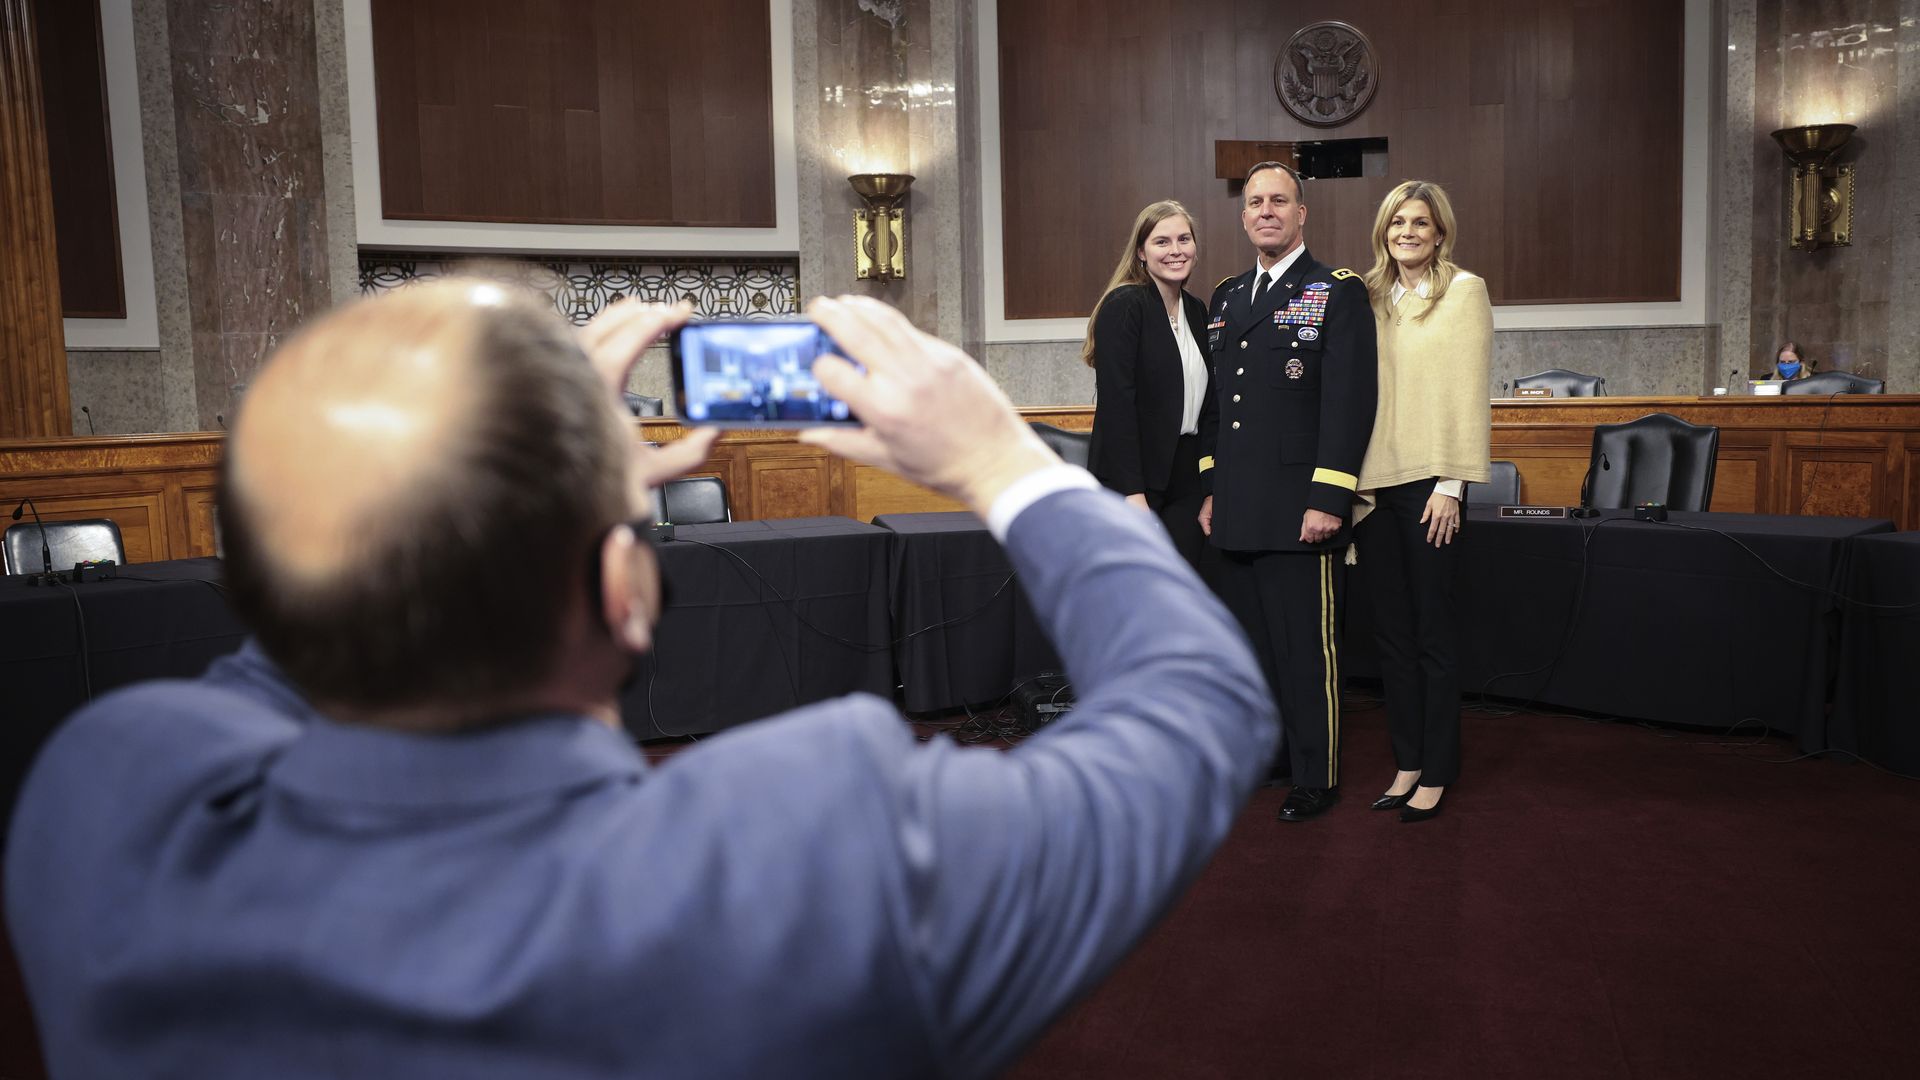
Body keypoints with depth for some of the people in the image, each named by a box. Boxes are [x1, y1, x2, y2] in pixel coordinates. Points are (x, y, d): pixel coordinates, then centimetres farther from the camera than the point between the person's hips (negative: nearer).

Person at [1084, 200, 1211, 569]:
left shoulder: (1196, 310, 14)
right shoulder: (1124, 305, -8)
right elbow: (1116, 402, -15)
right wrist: (1132, 492, -20)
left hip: (1185, 479, 7)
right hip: (1134, 478, -7)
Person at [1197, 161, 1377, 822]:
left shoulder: (1338, 291, -3)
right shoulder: (1226, 298, 16)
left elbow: (1349, 402, -11)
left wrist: (1327, 500, -16)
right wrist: (1210, 489, 13)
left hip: (1299, 510, -6)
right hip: (1237, 511, 6)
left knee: (1306, 645, 0)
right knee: (1252, 638, 14)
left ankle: (1316, 776, 13)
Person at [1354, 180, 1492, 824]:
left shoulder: (1464, 291, 0)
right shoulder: (1372, 297, 14)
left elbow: (1469, 391, -6)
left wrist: (1450, 483, -12)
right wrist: (1349, 480, 6)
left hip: (1427, 482, -5)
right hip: (1373, 481, 5)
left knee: (1432, 632, 1)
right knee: (1391, 632, 9)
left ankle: (1436, 774, 11)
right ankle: (1406, 764, 20)